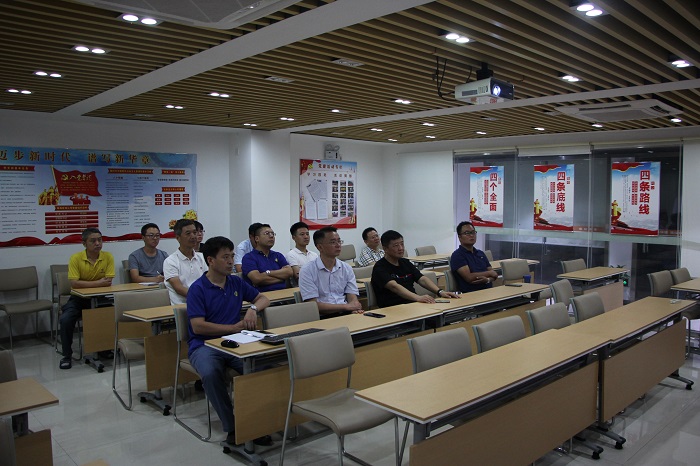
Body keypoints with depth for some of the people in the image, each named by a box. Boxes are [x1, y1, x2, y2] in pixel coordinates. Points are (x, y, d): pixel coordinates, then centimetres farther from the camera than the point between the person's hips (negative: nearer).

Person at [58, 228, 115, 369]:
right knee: (66, 319, -25)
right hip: (79, 298, 0)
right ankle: (67, 355, -4)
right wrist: (98, 283, -22)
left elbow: (108, 282, -13)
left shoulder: (108, 257, -7)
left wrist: (86, 284, -21)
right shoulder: (76, 258, -11)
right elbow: (74, 283, -21)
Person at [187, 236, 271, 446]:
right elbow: (198, 327, -12)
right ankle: (231, 427, -19)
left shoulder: (236, 282, 11)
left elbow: (263, 299, 21)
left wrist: (253, 308, -2)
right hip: (204, 345, -3)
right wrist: (234, 328, -11)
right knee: (211, 374, -37)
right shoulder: (198, 288, -4)